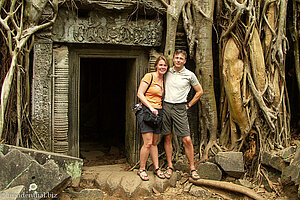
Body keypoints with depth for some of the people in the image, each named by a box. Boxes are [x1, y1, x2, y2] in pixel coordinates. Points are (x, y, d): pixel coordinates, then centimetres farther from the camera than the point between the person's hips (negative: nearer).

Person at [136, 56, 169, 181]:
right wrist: (151, 108, -16)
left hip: (158, 112, 6)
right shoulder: (149, 76, -5)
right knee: (148, 143, -9)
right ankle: (141, 169, 4)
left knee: (154, 143, 12)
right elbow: (140, 94, -10)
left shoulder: (164, 80, 14)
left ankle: (156, 168, 18)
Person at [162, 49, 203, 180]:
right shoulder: (167, 72, 9)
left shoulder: (189, 75, 2)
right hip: (165, 106, 3)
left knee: (187, 140, -6)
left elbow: (199, 91, 10)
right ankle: (170, 166, 15)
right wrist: (161, 102, 12)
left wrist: (188, 105, 5)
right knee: (167, 138, 5)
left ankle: (192, 168, 3)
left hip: (180, 109, -2)